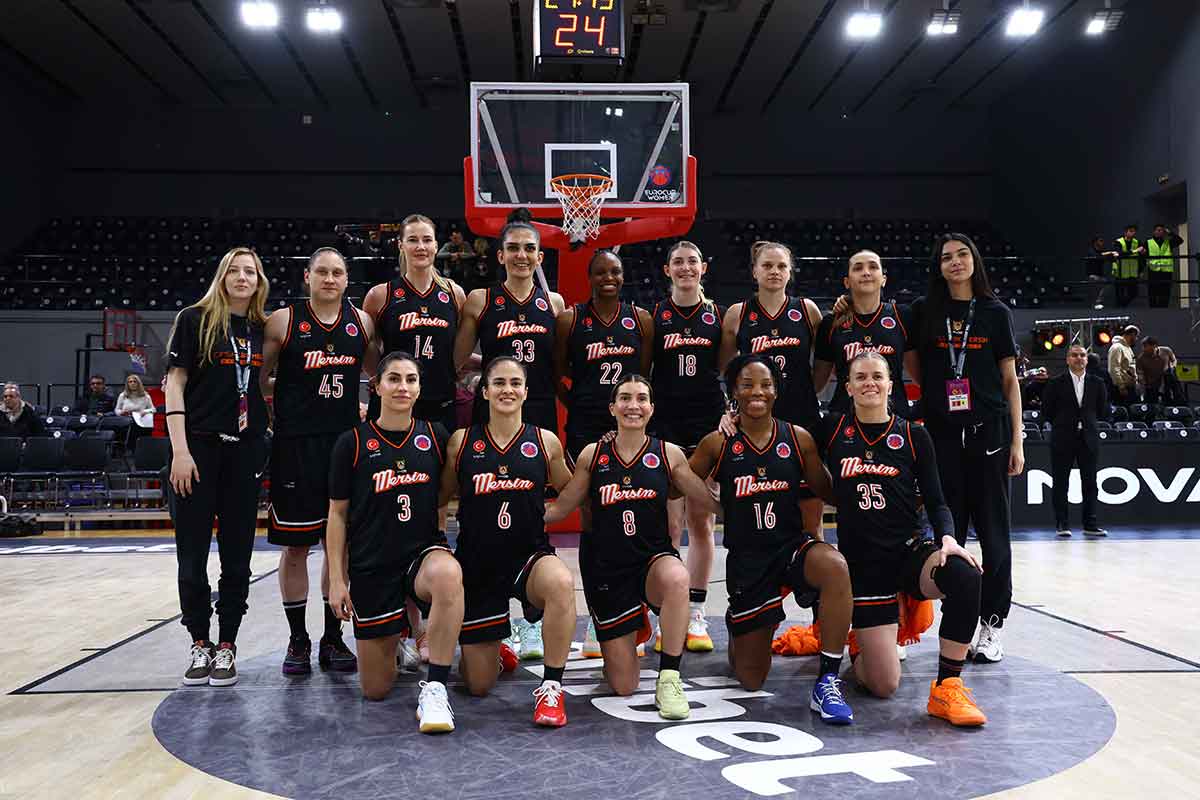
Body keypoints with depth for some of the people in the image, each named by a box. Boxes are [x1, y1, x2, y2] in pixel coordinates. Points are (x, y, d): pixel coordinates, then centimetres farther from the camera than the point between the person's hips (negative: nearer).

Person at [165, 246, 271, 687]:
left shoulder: (262, 328, 11)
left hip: (246, 451, 3)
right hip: (198, 447, -3)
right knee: (192, 553, 2)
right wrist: (180, 450, -12)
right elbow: (174, 385, -4)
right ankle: (199, 645, 18)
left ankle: (226, 646, 17)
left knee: (237, 555, 6)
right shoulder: (195, 319, -1)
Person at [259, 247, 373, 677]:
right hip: (295, 444, -3)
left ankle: (333, 638, 19)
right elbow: (257, 381, 4)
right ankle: (298, 639, 16)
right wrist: (297, 394, -5)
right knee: (295, 545, 3)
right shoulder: (283, 321, -2)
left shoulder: (362, 322, 7)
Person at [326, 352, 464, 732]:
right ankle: (399, 632, 40)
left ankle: (434, 687, -28)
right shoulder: (352, 442, -3)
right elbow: (337, 514, 2)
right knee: (375, 689, 6)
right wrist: (337, 580, -2)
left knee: (448, 574, -40)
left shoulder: (435, 435, 2)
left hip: (424, 551, 0)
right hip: (371, 565, 0)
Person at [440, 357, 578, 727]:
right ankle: (495, 651, 44)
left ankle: (551, 687, -21)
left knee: (562, 582, -39)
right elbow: (440, 498, 7)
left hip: (530, 555, -1)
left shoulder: (545, 442, -2)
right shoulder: (461, 442, -2)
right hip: (476, 561, 1)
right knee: (479, 685, 7)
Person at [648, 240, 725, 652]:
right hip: (664, 427, -1)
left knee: (701, 523, 4)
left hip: (708, 426, 1)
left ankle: (694, 615, 13)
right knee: (667, 526, -1)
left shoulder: (719, 315, 7)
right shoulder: (654, 316, 4)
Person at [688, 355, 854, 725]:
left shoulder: (798, 438, -1)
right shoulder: (718, 444, -4)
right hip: (746, 558, 0)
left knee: (836, 567, -37)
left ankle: (827, 682, -25)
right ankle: (738, 626, 42)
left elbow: (828, 492, 5)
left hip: (793, 545, 1)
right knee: (751, 680, 5)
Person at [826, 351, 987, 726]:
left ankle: (946, 688, -19)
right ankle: (857, 645, 31)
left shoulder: (914, 435, 3)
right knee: (884, 686, -7)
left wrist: (947, 538, -15)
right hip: (861, 562, -1)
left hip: (910, 551, 1)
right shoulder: (833, 429, 1)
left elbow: (936, 501, 4)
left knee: (965, 577, -35)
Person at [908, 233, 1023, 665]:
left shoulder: (996, 313, 5)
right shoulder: (924, 311, 6)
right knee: (948, 531, 4)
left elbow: (1009, 380, 6)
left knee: (993, 531, 2)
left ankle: (991, 626, 10)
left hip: (989, 433, 0)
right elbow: (914, 371, 11)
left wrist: (1017, 440, 1)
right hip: (942, 434, 1)